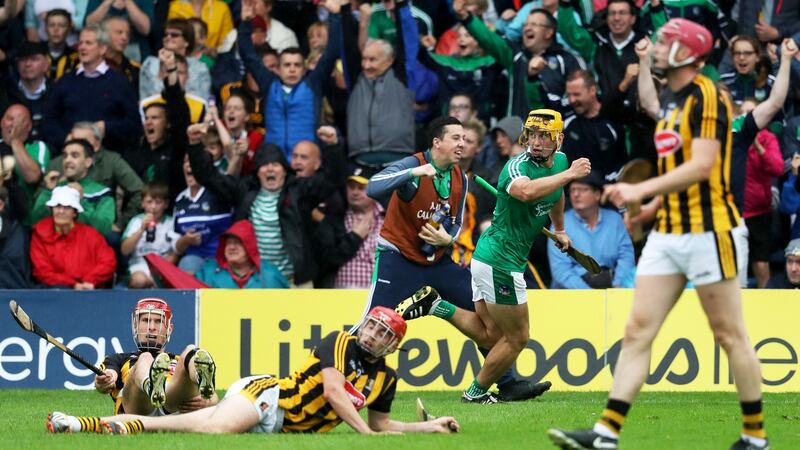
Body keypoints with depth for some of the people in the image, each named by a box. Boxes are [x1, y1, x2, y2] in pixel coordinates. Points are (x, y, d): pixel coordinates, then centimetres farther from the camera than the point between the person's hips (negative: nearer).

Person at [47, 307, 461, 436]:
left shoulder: (385, 380, 15)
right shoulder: (340, 343, -4)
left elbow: (380, 425, 25)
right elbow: (333, 391, -15)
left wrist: (429, 427, 16)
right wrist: (365, 432, -19)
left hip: (280, 428, 6)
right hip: (267, 394, -6)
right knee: (213, 427, -34)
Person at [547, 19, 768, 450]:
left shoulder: (706, 96, -14)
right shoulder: (670, 98, 11)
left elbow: (702, 165, -22)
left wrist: (643, 189, -26)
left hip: (709, 232, -8)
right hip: (667, 233, 8)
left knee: (729, 334, 0)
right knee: (637, 330, 0)